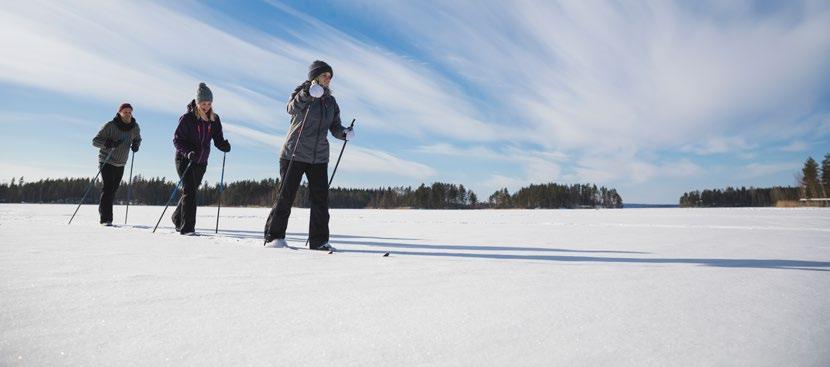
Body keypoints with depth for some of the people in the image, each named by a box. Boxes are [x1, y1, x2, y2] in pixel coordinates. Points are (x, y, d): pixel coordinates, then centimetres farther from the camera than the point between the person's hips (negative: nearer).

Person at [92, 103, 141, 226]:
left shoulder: (135, 127, -1)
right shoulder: (110, 126, -15)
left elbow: (137, 139, 17)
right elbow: (95, 141, -13)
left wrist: (136, 145, -5)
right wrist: (108, 142, -31)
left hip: (121, 164, 5)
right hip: (107, 162, -5)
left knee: (113, 190, 13)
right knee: (108, 188, -14)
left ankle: (102, 210, 34)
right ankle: (106, 219, -13)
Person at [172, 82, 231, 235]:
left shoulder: (214, 119, 3)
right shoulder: (187, 118, -10)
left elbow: (218, 139, 2)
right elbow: (177, 139, -9)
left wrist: (224, 145, -21)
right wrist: (188, 152, -26)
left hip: (201, 162, 5)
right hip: (184, 160, -5)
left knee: (191, 191, 14)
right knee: (189, 191, -12)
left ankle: (178, 218, 38)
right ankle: (187, 227, -8)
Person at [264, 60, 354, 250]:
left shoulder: (331, 101, 12)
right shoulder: (302, 93, -3)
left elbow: (335, 127, 10)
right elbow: (292, 108, -25)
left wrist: (344, 133, -11)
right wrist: (308, 93, -40)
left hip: (319, 158, 5)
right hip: (294, 154, -4)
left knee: (321, 199, -1)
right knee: (286, 196, -1)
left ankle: (319, 241, 7)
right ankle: (273, 236, 12)